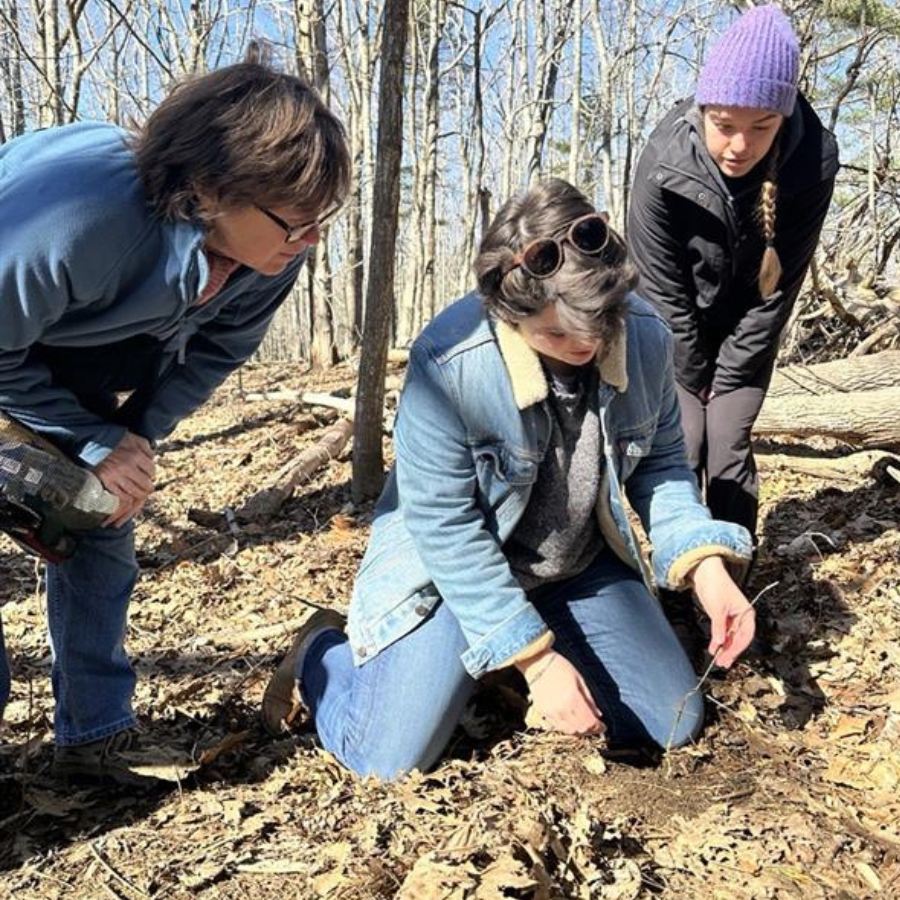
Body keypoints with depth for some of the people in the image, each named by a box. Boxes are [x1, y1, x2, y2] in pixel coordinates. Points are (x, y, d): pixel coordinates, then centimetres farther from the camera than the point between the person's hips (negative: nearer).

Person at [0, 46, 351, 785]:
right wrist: (94, 444, -26)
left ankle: (96, 736, 14)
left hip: (81, 370, 5)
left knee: (103, 524, 2)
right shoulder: (72, 218, -45)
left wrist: (139, 434, -18)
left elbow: (218, 348, -9)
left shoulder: (272, 251, -27)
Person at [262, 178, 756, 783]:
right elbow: (444, 528, -25)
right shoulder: (448, 363, -32)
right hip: (454, 570, -4)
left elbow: (659, 464, -1)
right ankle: (322, 651, 20)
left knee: (675, 725, 6)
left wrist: (706, 565, -17)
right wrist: (537, 659, -24)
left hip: (583, 568, 5)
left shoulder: (646, 337, -18)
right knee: (388, 761, -12)